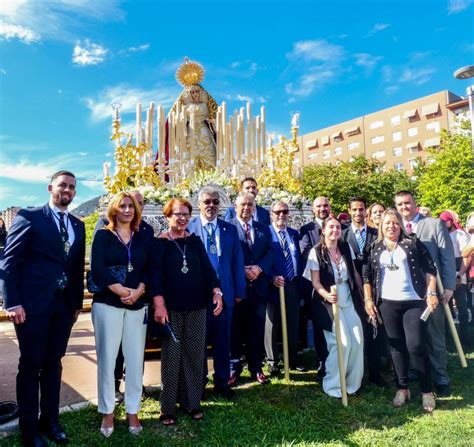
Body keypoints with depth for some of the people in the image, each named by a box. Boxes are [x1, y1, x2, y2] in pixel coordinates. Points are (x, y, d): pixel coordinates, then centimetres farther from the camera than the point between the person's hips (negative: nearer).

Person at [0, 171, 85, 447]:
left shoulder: (78, 226, 11)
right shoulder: (29, 217, -4)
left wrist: (78, 302, 11)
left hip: (64, 306, 5)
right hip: (33, 304, -5)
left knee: (54, 364, 14)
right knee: (31, 365, 7)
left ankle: (50, 421, 30)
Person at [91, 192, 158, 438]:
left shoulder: (143, 238, 10)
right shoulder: (103, 236, 1)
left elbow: (149, 270, 4)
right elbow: (97, 269, -10)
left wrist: (137, 292, -12)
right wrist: (122, 292, -14)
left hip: (137, 305, 3)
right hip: (107, 304, -2)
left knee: (135, 359, 6)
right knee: (107, 358, 5)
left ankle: (132, 411, 22)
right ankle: (107, 412, 22)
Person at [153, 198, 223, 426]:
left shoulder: (195, 241, 9)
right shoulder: (159, 243, -2)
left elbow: (207, 268, 4)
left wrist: (216, 291, -9)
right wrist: (159, 303, -16)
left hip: (196, 306, 4)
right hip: (171, 307, -3)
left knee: (194, 354, 10)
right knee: (171, 356, 4)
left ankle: (191, 402, 25)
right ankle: (168, 407, 19)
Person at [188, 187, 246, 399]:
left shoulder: (230, 229, 6)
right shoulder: (188, 228, -3)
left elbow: (237, 262, 6)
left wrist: (239, 291, 4)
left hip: (225, 293, 3)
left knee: (222, 341, 13)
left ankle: (222, 383, 30)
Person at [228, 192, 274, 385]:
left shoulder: (264, 229, 13)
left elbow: (270, 253, 4)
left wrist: (259, 268, -12)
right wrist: (242, 271, -17)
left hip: (258, 285, 4)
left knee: (257, 328, 11)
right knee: (235, 328, 7)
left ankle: (256, 368, 25)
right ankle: (234, 368, 22)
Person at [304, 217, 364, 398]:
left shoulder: (346, 248, 3)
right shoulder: (316, 251, -11)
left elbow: (354, 273, 14)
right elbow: (315, 281, -12)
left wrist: (361, 294, 12)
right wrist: (327, 295, -29)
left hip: (349, 301, 5)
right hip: (328, 302, -5)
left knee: (357, 341, 3)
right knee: (342, 343, -8)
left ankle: (352, 381, 25)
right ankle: (333, 384, 13)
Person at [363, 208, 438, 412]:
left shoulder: (412, 243, 3)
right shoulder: (375, 249, 8)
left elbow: (430, 268, 2)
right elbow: (367, 276, 10)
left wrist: (431, 293, -6)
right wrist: (368, 300, 4)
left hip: (414, 302, -2)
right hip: (387, 303, 2)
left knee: (416, 346, -6)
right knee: (397, 346, 9)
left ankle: (427, 391, 13)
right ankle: (402, 388, 23)